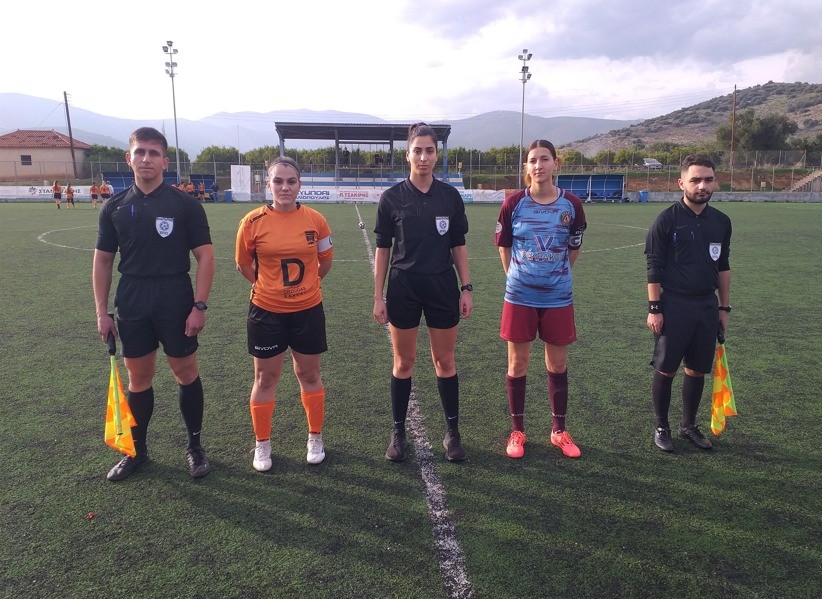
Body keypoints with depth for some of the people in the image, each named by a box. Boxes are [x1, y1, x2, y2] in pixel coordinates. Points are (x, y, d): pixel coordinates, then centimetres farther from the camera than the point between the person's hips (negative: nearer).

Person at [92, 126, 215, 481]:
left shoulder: (185, 205, -4)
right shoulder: (115, 208, 6)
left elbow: (205, 256, -6)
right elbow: (103, 260, 10)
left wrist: (199, 306, -12)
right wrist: (101, 312, 5)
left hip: (176, 304, -3)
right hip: (131, 306, 3)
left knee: (186, 372, 6)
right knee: (138, 377, 11)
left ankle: (195, 446, 22)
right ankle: (137, 450, 28)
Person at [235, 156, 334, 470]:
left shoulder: (315, 219, -5)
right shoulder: (253, 222, -9)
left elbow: (325, 260, 10)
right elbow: (243, 264, 6)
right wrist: (268, 285, 10)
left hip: (308, 310, 1)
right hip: (266, 312, -1)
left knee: (309, 375, 12)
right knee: (265, 377, 9)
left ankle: (315, 439, 31)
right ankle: (262, 445, 28)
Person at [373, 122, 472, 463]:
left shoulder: (450, 196, 2)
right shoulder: (392, 198, -2)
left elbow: (458, 246, 6)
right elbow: (383, 249, 0)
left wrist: (466, 288, 1)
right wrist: (378, 297, -3)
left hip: (443, 287, 1)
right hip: (403, 288, -1)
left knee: (445, 361, 9)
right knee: (403, 362, 8)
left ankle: (453, 433, 23)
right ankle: (398, 432, 23)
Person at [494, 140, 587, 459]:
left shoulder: (572, 204, -3)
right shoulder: (513, 203, -5)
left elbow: (574, 249, 10)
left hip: (557, 297, 1)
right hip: (520, 297, -1)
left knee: (558, 365, 11)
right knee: (517, 364, 6)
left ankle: (559, 430, 29)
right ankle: (517, 431, 23)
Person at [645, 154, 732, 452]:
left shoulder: (721, 221, 9)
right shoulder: (667, 219, -8)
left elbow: (723, 267, 16)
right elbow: (654, 267, -8)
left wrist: (724, 307, 14)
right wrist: (654, 308, -12)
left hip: (707, 307, 5)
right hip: (673, 306, -5)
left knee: (697, 370, 12)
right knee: (665, 369, 2)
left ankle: (689, 425, 29)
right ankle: (661, 427, 19)